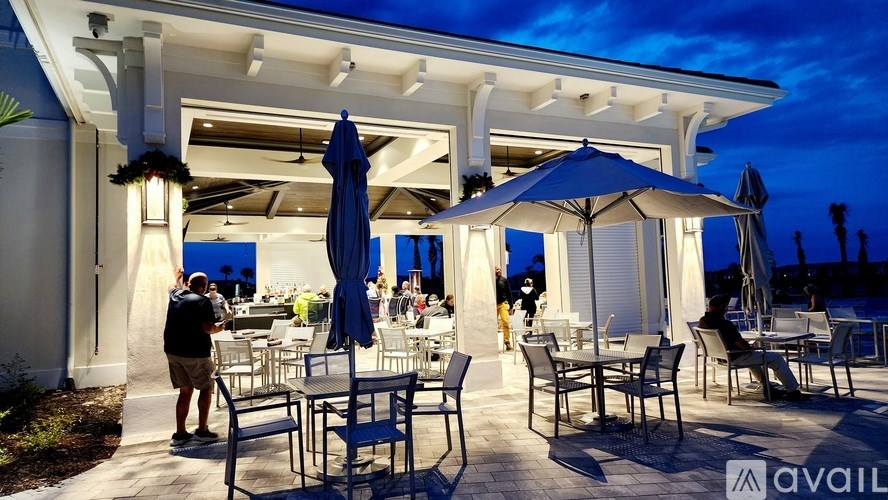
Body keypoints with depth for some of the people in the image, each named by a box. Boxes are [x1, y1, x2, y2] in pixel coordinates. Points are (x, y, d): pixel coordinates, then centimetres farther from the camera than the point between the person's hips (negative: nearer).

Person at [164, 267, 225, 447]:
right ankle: (202, 430, 8)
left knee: (185, 391, 15)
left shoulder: (175, 295, 7)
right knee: (207, 387, 10)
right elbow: (207, 328, -20)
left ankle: (180, 433, 17)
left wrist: (176, 278, 54)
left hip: (172, 351, 7)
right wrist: (217, 329, 1)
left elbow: (173, 287, 33)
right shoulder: (203, 301, -12)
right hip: (194, 353, -6)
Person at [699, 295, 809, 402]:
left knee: (752, 356, 37)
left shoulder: (701, 322, -4)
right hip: (735, 358, -9)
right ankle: (793, 392, 15)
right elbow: (743, 345, -22)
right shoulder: (724, 324, -30)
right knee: (776, 357, 5)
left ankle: (767, 388, 39)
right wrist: (750, 348, -2)